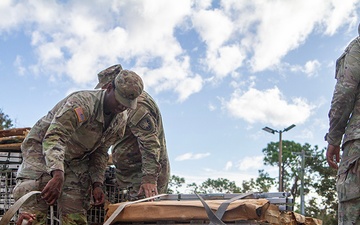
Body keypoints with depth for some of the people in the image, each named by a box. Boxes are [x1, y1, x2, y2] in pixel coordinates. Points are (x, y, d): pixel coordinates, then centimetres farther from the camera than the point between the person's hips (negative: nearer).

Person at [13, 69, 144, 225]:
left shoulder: (121, 120, -4)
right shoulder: (81, 103, -30)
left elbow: (100, 152, 5)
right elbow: (54, 138, -38)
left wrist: (97, 184, -6)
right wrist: (57, 175, -51)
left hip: (76, 160, 7)